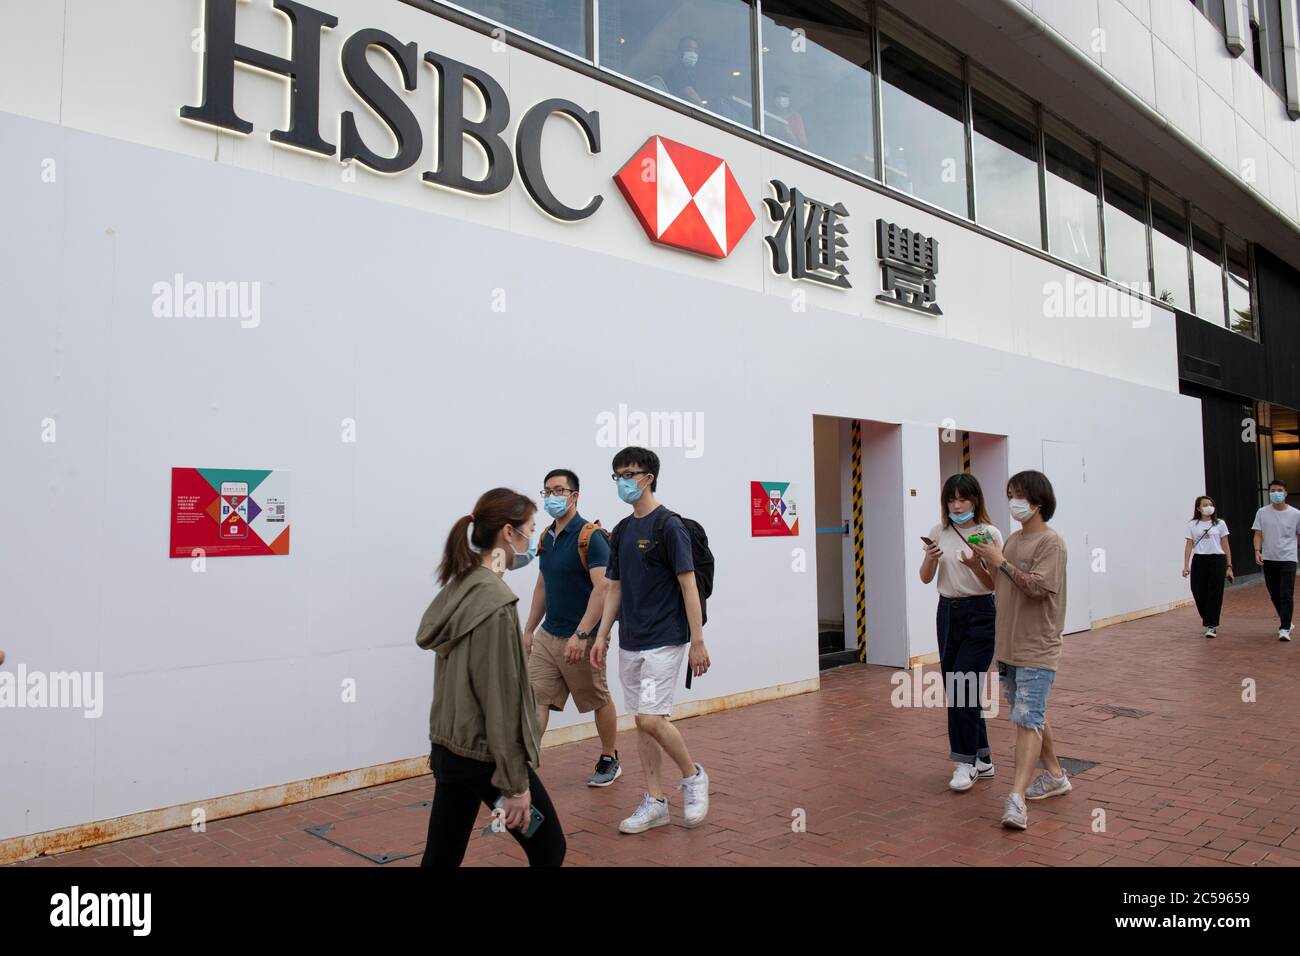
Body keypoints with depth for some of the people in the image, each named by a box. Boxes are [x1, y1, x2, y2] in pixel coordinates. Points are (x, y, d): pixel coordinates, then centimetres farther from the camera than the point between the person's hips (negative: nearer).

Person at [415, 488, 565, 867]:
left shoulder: (459, 589, 5)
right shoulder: (494, 602, -21)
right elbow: (499, 701, -21)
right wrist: (515, 783, -16)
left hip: (449, 747, 9)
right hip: (485, 754, -8)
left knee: (441, 857, 14)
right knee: (548, 849, 9)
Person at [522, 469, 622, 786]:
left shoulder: (591, 536, -16)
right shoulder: (546, 537, 9)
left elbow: (603, 587, -23)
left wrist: (581, 635, -29)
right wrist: (529, 629, 17)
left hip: (580, 639, -6)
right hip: (547, 635, 7)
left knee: (599, 701, 11)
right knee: (536, 699, -2)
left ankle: (610, 761, 30)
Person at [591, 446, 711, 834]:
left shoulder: (669, 525, -12)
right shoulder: (622, 530, 11)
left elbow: (688, 584, -14)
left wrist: (698, 641, -16)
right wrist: (602, 634, 11)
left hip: (664, 640, -7)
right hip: (630, 643, 8)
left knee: (651, 718, -13)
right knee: (642, 721, 10)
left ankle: (693, 775, 12)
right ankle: (655, 800, 20)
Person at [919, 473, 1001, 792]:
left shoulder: (990, 534, -7)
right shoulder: (939, 532, 5)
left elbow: (996, 584, -7)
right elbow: (925, 578, 6)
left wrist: (976, 566, -25)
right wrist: (930, 558, -14)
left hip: (980, 614, -5)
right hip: (947, 612, 5)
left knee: (962, 687, -10)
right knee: (955, 688, 9)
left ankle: (966, 763, 2)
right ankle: (982, 759, 23)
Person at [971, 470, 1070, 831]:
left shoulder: (1050, 542, -12)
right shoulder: (1012, 540, 12)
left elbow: (1038, 587, -23)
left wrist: (1001, 562, -19)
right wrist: (985, 562, 1)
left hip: (1036, 651, -8)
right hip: (1009, 647, 8)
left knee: (1027, 720, -12)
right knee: (1032, 718, 19)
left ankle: (1016, 798, -14)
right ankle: (1055, 776, 35)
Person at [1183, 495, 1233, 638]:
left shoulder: (1220, 523, 5)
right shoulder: (1192, 525, 6)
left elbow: (1225, 546, 6)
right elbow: (1189, 545, 4)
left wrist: (1229, 566, 3)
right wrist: (1186, 565, -4)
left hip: (1217, 560, -1)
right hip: (1199, 561, 1)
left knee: (1215, 594, -4)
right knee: (1199, 593, 0)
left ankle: (1212, 626, 3)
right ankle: (1206, 617, 29)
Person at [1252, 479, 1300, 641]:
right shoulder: (1262, 512, 2)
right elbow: (1258, 534, 2)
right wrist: (1257, 551, -13)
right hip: (1268, 559, 2)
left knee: (1286, 595, -9)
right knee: (1274, 595, 11)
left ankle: (1284, 629, -7)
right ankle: (1285, 621, 31)